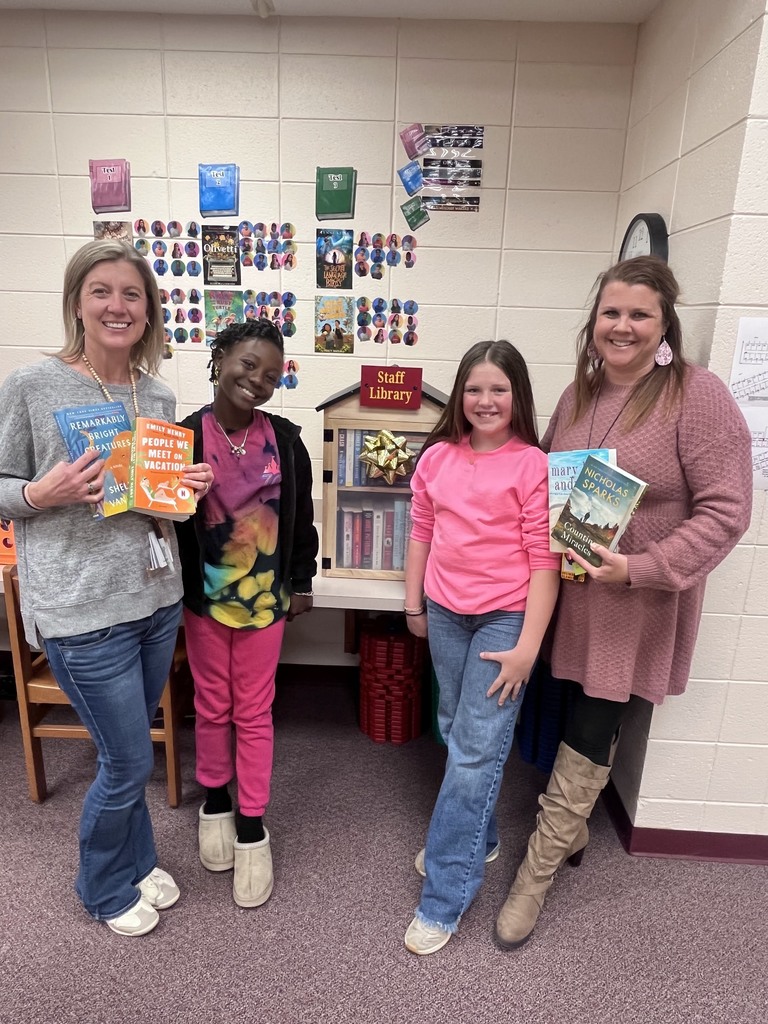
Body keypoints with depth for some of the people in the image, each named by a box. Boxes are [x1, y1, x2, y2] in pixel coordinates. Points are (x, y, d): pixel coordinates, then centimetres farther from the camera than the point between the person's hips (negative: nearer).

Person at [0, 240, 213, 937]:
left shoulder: (159, 397, 6)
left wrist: (191, 486, -4)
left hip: (158, 598, 5)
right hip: (83, 612, -5)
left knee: (130, 750, 22)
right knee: (129, 761, 7)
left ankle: (137, 860, 48)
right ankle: (105, 890, 38)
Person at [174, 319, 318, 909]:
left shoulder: (284, 438, -4)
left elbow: (301, 514, 5)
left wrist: (301, 581, 8)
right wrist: (177, 589, -5)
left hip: (265, 595, 1)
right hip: (205, 597, 0)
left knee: (255, 711, 11)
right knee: (212, 706, 17)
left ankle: (251, 826, 28)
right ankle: (215, 801, 41)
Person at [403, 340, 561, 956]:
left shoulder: (532, 465, -11)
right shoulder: (437, 458, 3)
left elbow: (544, 559, -12)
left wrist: (527, 646, -14)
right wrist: (414, 605, 14)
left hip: (506, 617, -5)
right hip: (445, 613, 5)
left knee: (476, 751, -1)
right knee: (457, 733, 18)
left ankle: (444, 898, 13)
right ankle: (478, 839, 42)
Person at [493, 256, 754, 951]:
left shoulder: (698, 396, -13)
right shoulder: (580, 393, 6)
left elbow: (725, 510, -16)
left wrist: (640, 567, -23)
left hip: (637, 604, -5)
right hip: (568, 590, 5)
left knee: (588, 740, 6)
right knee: (578, 723, 18)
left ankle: (536, 874, 24)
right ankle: (570, 830, 44)